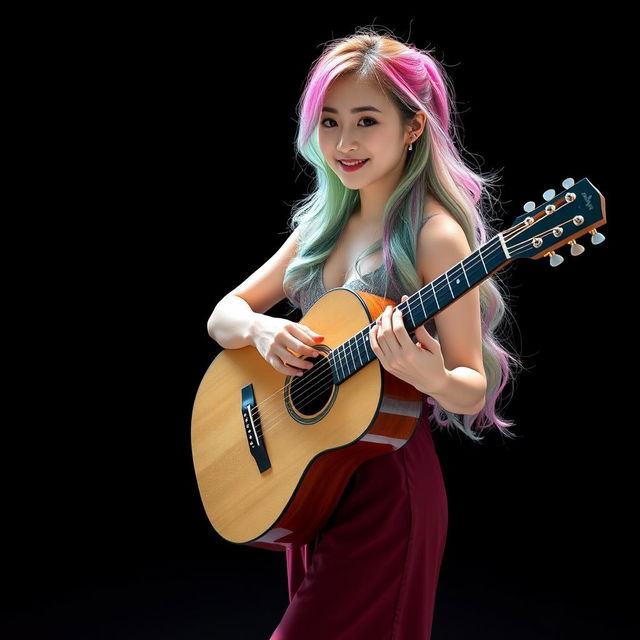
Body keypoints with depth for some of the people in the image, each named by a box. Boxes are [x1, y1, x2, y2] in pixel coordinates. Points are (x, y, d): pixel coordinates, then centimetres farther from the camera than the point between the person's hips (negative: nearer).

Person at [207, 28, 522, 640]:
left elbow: (473, 391, -15)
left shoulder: (434, 234, -15)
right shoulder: (322, 225, 6)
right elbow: (223, 315, 7)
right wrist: (261, 329, -15)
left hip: (388, 480, -7)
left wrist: (432, 377, -36)